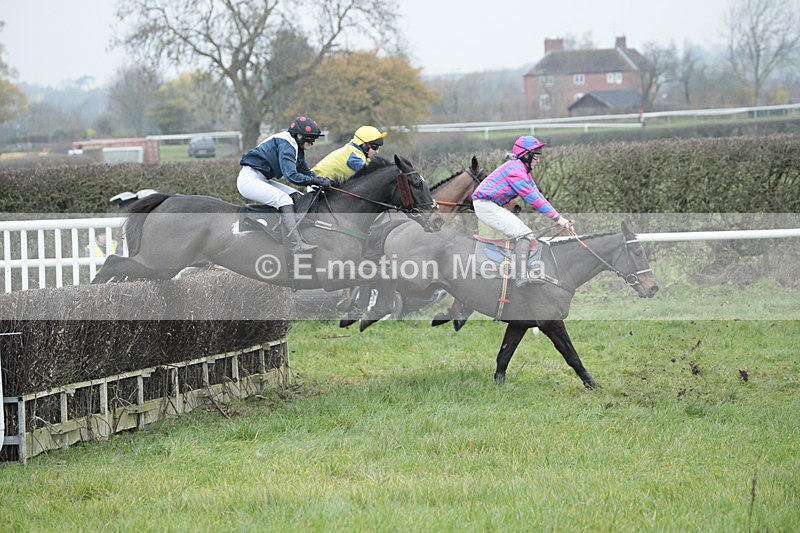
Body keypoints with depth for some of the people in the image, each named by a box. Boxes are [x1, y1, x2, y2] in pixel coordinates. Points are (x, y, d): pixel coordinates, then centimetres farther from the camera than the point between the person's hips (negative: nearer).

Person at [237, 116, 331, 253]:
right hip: (249, 179, -11)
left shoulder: (297, 149, 14)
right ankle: (297, 246, -34)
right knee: (283, 199, -27)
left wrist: (322, 180, 0)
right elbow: (291, 175, -28)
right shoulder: (286, 145, -19)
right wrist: (316, 181, -22)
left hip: (262, 180, 11)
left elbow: (306, 172, 19)